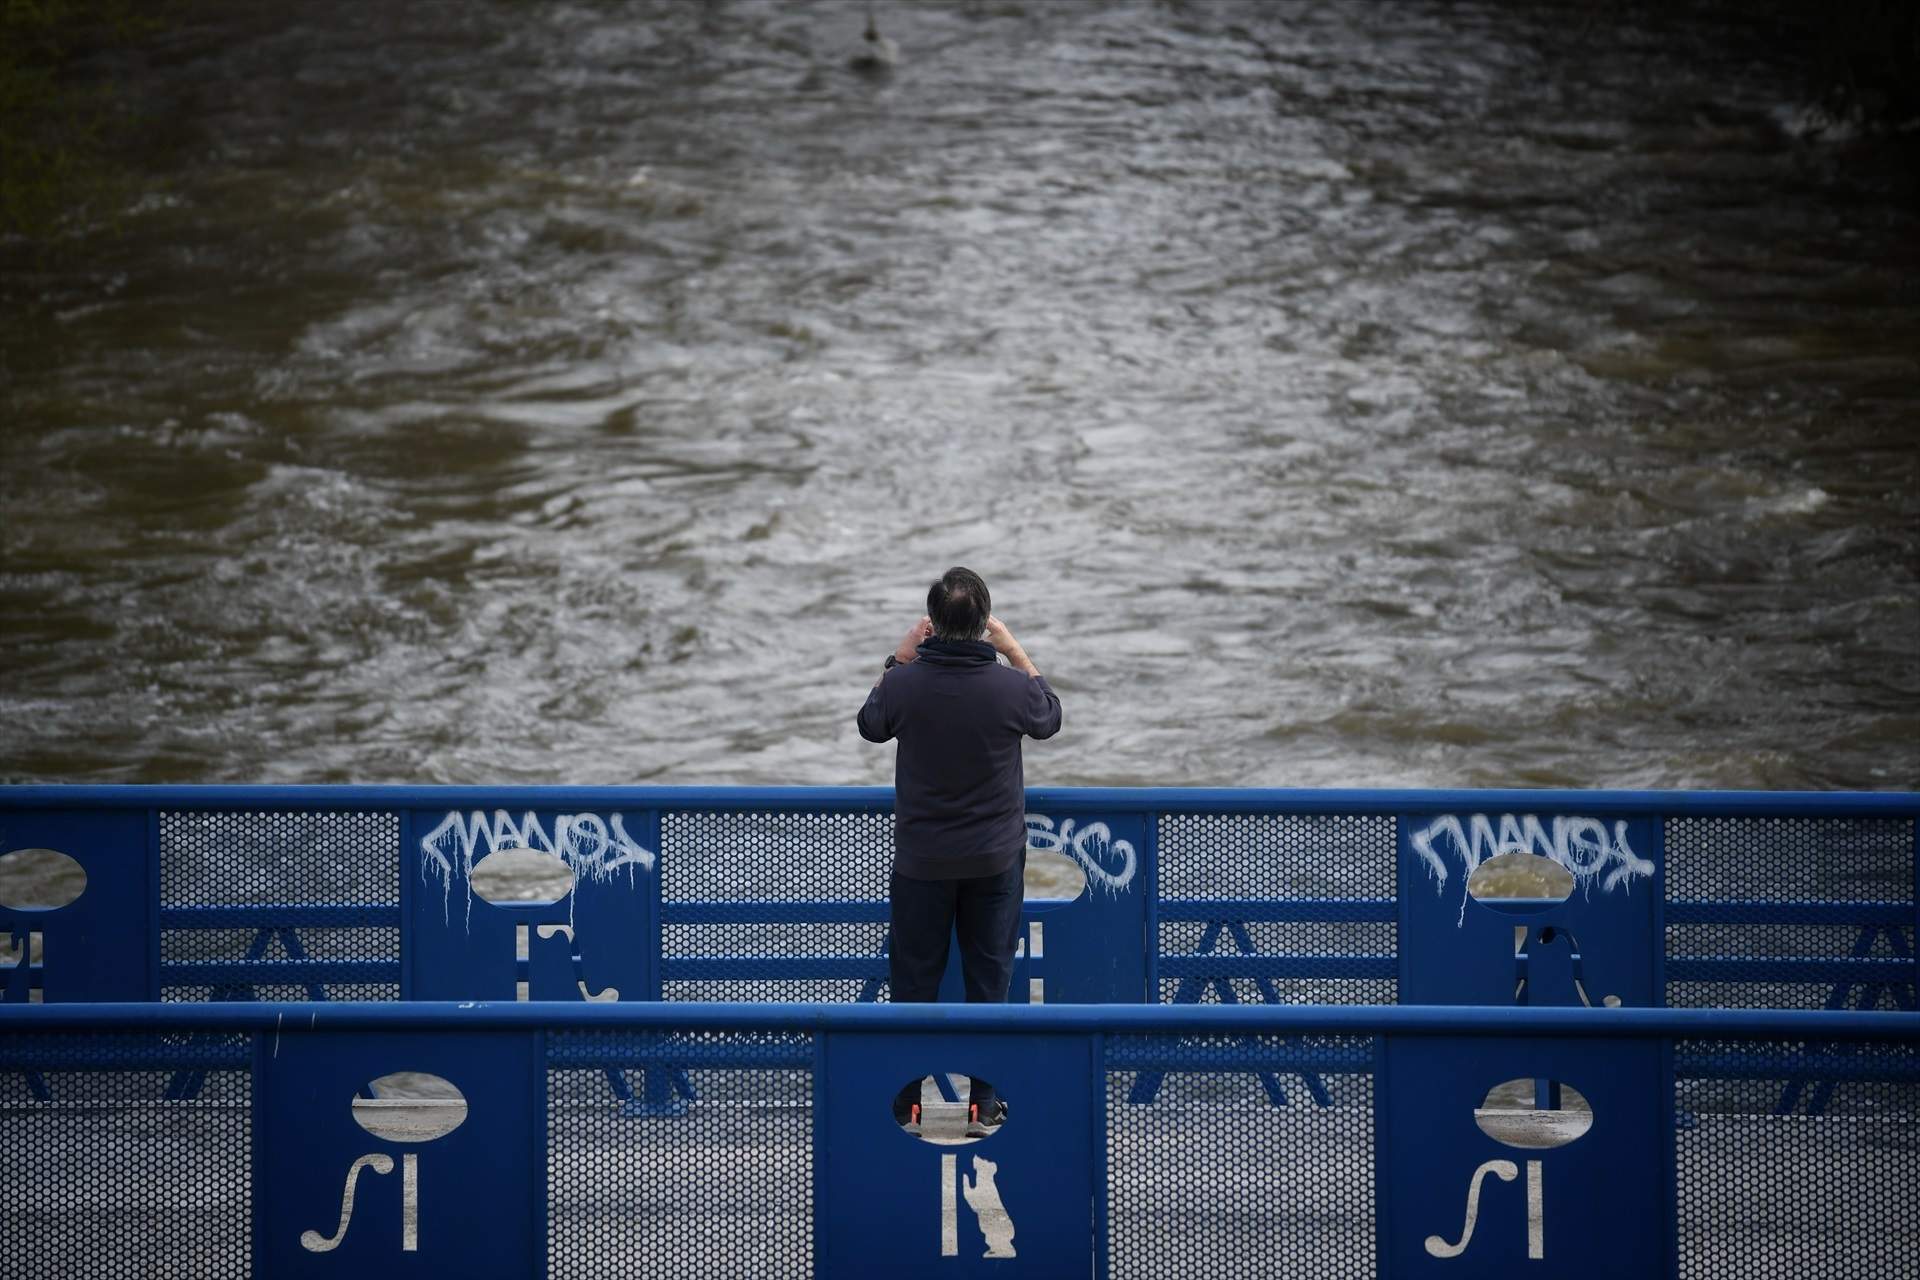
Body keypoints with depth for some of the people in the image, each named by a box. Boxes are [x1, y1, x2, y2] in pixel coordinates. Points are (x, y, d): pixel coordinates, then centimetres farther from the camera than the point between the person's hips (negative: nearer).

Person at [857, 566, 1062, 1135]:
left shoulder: (906, 683, -16)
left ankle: (907, 1103, 15)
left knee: (913, 979, 11)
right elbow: (1049, 719, 8)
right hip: (995, 860, 0)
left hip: (921, 861, 0)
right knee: (988, 979, 10)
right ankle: (981, 1104, 13)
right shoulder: (1011, 687, -16)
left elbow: (871, 725, 7)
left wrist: (899, 658, 10)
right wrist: (1016, 653, 10)